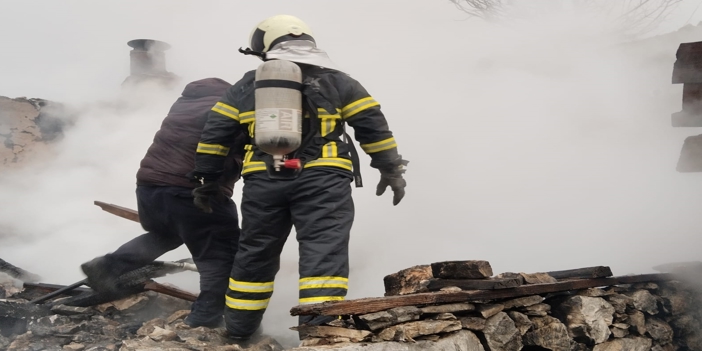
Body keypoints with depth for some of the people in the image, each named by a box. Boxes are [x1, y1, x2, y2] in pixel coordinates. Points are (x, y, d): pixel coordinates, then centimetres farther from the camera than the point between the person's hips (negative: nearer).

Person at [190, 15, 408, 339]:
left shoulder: (247, 85, 18)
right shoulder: (336, 81, 14)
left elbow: (215, 132, 16)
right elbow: (372, 124, 8)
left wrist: (207, 178, 23)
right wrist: (391, 170, 15)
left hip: (263, 180, 3)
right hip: (322, 178, -2)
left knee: (255, 252, 17)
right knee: (324, 254, -6)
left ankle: (239, 324, 29)